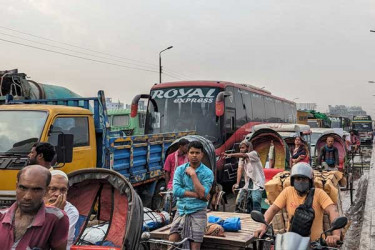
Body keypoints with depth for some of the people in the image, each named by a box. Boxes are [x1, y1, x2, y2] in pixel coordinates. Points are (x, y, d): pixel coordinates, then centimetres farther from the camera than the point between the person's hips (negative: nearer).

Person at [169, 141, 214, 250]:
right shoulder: (180, 169, 3)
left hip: (197, 212, -2)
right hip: (181, 211, 2)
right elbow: (176, 191, -10)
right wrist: (197, 195, -14)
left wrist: (193, 174, -15)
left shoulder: (207, 173, -4)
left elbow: (202, 194, -16)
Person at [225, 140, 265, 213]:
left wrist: (230, 155, -43)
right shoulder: (241, 158, 10)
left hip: (257, 183, -7)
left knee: (255, 200, -24)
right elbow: (240, 169, -5)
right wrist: (237, 183, -17)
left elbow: (243, 155, -29)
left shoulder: (254, 153, -9)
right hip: (248, 183, 7)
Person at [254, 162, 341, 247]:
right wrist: (263, 226, -19)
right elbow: (273, 209, -2)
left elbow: (333, 211, -17)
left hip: (315, 243, -2)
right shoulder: (287, 192, 2)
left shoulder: (319, 193, -6)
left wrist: (336, 234, -33)